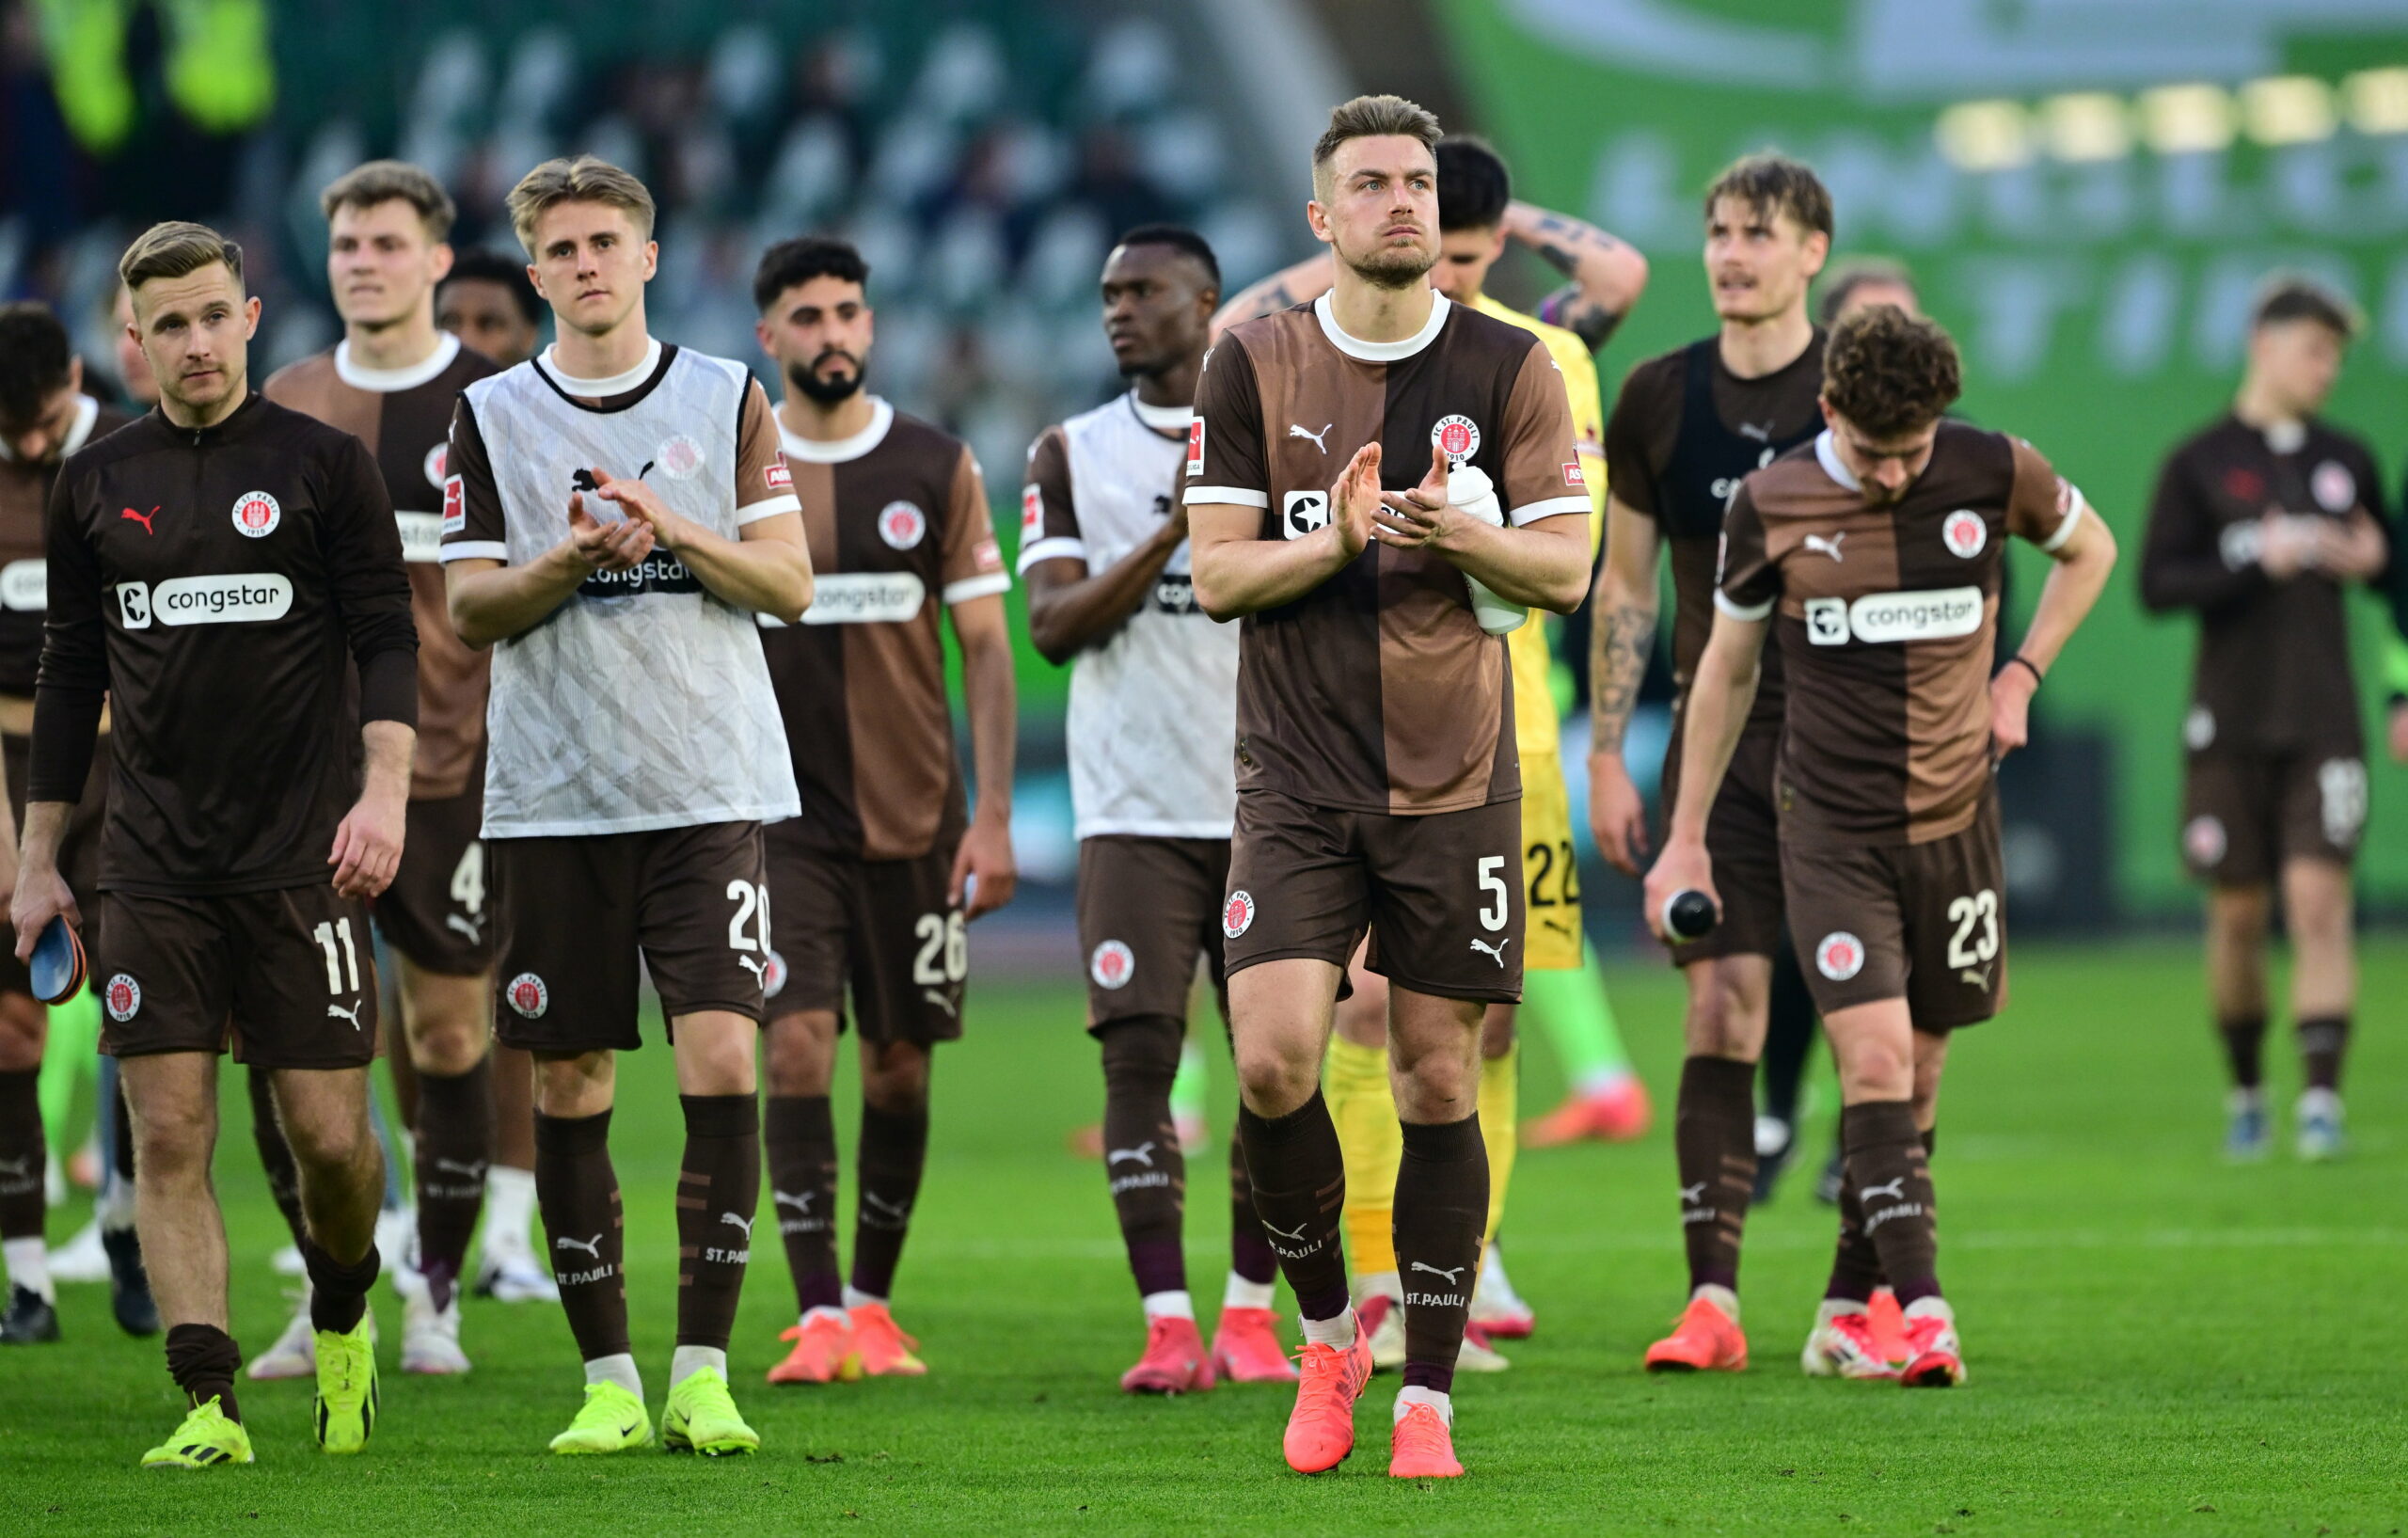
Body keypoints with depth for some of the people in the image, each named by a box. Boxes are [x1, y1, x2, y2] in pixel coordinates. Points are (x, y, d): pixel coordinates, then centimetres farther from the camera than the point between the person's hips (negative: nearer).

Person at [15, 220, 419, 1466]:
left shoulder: (323, 464, 2)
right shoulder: (96, 483, 11)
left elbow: (386, 639, 0)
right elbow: (70, 672, 16)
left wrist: (384, 789, -16)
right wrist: (38, 858, 14)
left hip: (303, 853, -2)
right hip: (153, 865, 2)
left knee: (329, 1138, -3)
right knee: (169, 1135, -7)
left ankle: (342, 1317, 27)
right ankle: (208, 1402, -5)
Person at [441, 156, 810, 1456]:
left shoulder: (727, 399, 7)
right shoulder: (493, 414, 7)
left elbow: (789, 582, 3)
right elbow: (469, 607, 3)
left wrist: (674, 531, -13)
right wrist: (576, 558, -15)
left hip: (709, 789, -1)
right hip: (551, 799, 1)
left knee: (721, 1060, -12)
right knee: (570, 1084, 2)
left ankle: (703, 1373, -8)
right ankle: (608, 1381, 11)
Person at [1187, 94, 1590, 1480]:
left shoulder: (1510, 367, 2)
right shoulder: (1255, 365, 3)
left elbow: (1567, 571, 1)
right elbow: (1218, 573, 1)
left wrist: (1459, 533, -19)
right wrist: (1338, 541, -17)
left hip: (1454, 781, 0)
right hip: (1298, 780, 0)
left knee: (1440, 1079, 0)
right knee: (1274, 1063, -13)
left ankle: (1428, 1396, 9)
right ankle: (1327, 1332, 9)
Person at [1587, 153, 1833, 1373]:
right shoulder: (1659, 399, 5)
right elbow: (1623, 586, 11)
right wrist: (1605, 758, 7)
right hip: (1719, 739, 1)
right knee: (1719, 1010, -7)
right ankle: (1711, 1300, -9)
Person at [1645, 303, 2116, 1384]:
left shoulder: (1994, 475, -5)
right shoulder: (1769, 505, -5)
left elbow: (2088, 548, 17)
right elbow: (1726, 667, 8)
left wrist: (2021, 676, 5)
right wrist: (1685, 837, 10)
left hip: (1956, 822, 2)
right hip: (1831, 834, -2)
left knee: (1917, 1076, 8)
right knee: (1874, 1062, -16)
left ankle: (1846, 1315, 22)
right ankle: (1922, 1309, -22)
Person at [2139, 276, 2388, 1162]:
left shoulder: (2347, 461, 11)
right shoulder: (2199, 464, 1)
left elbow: (2394, 580, 22)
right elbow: (2156, 586, -6)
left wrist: (2369, 562, -1)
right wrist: (2257, 564, -18)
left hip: (2324, 720, 1)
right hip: (2230, 723, -1)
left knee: (2319, 902, -12)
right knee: (2237, 916, 5)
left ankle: (2322, 1098, -15)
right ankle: (2246, 1094, 22)